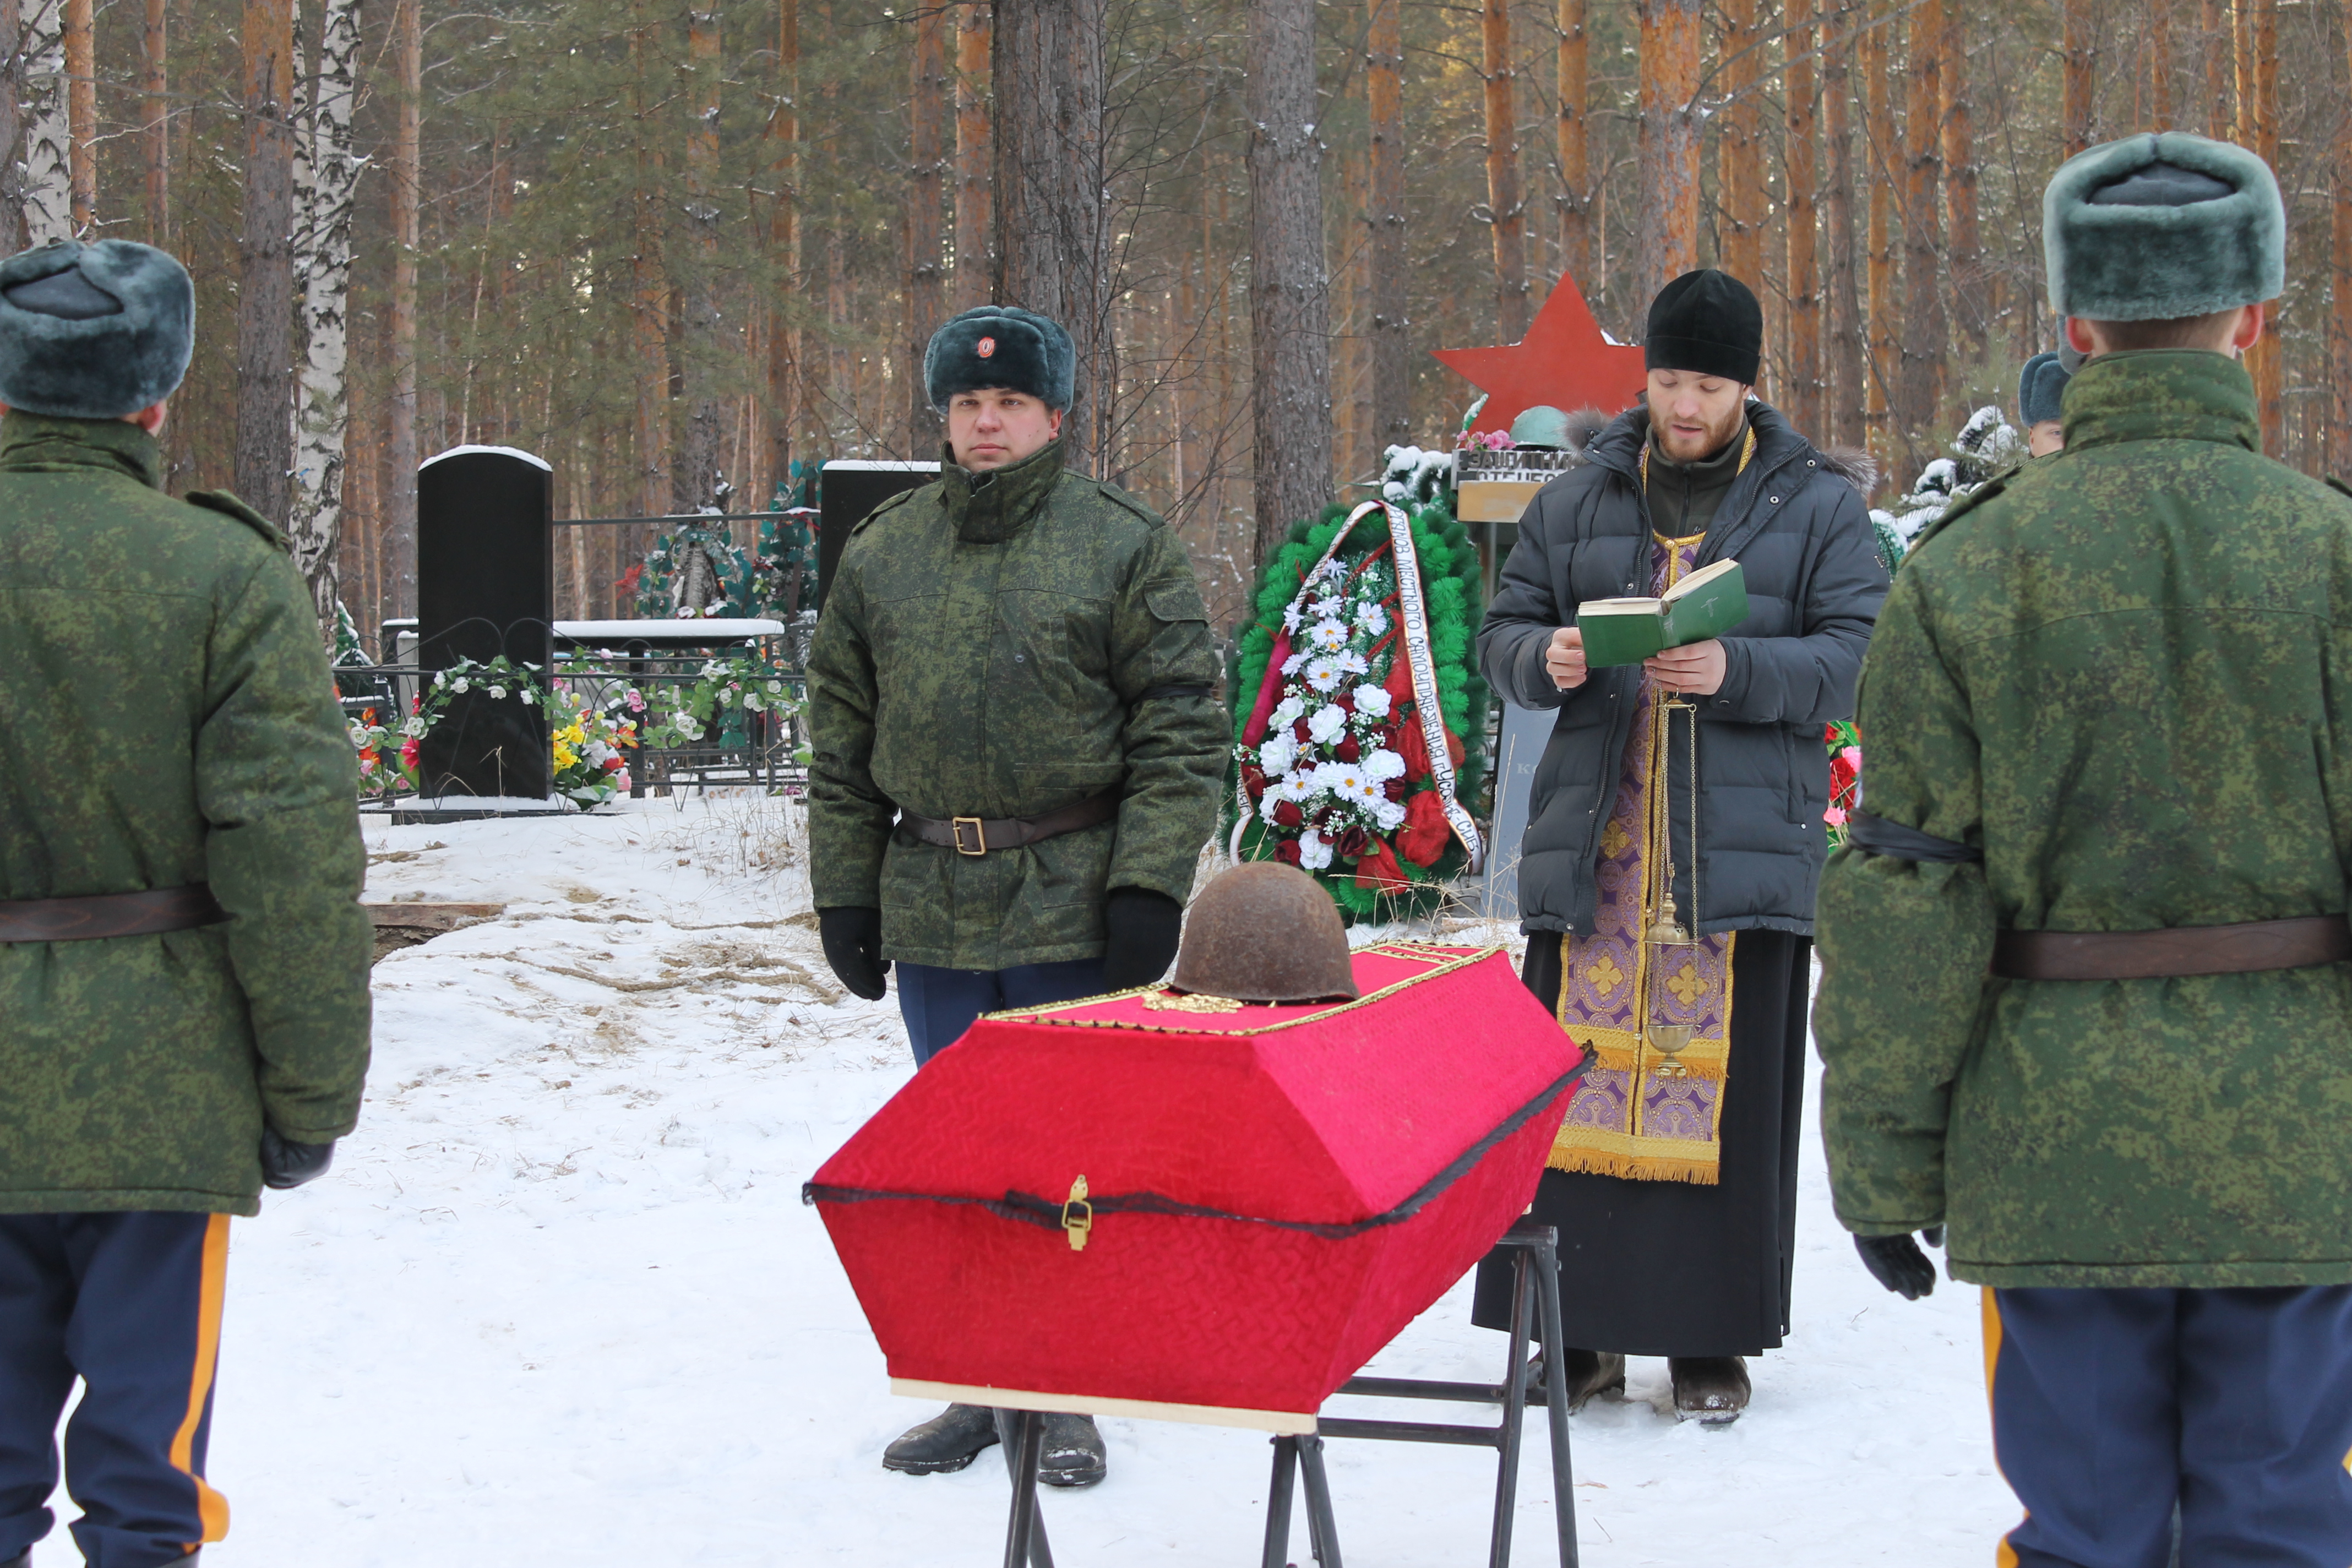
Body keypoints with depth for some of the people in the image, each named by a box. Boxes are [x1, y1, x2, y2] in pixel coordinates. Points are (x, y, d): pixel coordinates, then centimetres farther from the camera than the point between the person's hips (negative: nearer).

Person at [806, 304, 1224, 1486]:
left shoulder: (1123, 545, -1)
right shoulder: (881, 553, 10)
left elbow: (1181, 729, -4)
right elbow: (842, 742, 14)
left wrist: (1149, 886, -12)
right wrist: (844, 894, 8)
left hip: (1073, 910, -4)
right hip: (932, 910, 4)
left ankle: (1066, 1395, 14)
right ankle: (974, 1386, 22)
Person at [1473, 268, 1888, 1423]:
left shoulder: (1817, 506, 6)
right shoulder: (1576, 503, 13)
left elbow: (1853, 657, -3)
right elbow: (1501, 633, 13)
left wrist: (1737, 670, -20)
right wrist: (1546, 658, -11)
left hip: (1745, 849, -2)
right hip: (1592, 844, 2)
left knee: (1728, 1089, 0)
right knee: (1571, 1084, 1)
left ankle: (1712, 1341, 12)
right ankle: (1577, 1332, 12)